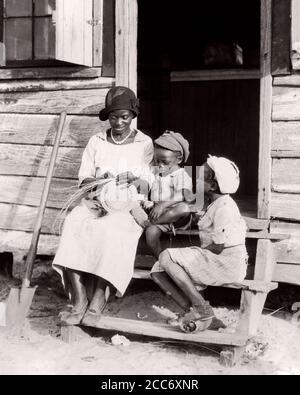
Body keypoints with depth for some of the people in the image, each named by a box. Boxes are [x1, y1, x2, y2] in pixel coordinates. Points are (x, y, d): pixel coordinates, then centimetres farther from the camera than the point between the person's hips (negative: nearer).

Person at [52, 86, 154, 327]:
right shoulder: (97, 142, 16)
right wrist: (101, 181, -14)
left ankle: (98, 301, -31)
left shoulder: (144, 143, 10)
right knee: (73, 225, -30)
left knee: (111, 230, -37)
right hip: (95, 201, 2)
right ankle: (79, 301, -30)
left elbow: (145, 183, 1)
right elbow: (84, 179, 8)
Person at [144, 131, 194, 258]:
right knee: (150, 232, -27)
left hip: (176, 216, -4)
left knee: (183, 208, -38)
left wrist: (163, 205, -34)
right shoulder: (154, 174, 13)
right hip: (158, 213, 4)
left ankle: (151, 220, -23)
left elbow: (183, 195, -24)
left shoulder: (181, 176, -6)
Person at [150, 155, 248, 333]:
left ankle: (202, 309, -14)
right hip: (212, 260, 10)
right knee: (158, 271, -3)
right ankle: (203, 319, -9)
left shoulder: (224, 207, -15)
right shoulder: (215, 205, 17)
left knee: (166, 257, -20)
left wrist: (197, 252, -3)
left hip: (227, 264, -10)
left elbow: (218, 247, -19)